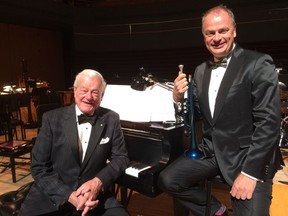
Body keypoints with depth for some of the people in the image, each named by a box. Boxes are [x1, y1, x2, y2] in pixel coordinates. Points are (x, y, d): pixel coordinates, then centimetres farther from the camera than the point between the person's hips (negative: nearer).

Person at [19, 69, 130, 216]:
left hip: (94, 193, 1)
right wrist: (69, 195, -18)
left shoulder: (111, 119, -3)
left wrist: (98, 182, -15)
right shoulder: (52, 118, -7)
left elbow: (121, 157, 2)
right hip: (53, 194, 0)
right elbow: (39, 167, -6)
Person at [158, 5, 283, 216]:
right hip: (211, 151, 6)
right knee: (167, 180, -3)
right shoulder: (201, 71, 7)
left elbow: (269, 121, -17)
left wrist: (250, 172, -21)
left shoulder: (258, 64, -12)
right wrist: (179, 98, -10)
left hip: (248, 156, -5)